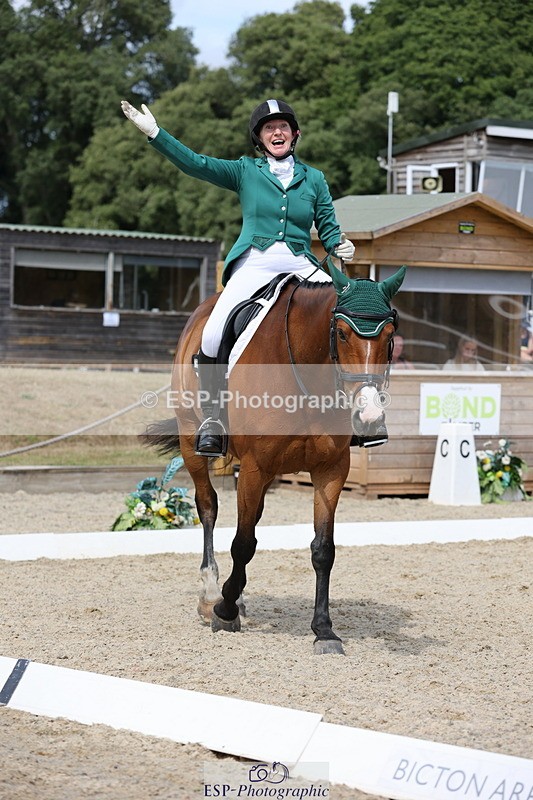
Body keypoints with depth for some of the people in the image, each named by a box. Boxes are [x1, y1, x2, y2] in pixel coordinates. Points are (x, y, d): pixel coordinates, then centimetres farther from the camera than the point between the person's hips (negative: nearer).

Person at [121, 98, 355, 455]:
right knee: (212, 337, -23)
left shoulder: (314, 179, 16)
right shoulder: (246, 171, 11)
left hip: (300, 266, 1)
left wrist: (341, 246, -6)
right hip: (253, 264, -1)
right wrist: (155, 133, -11)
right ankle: (211, 419, -6)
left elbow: (328, 228, 18)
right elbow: (197, 164, -1)